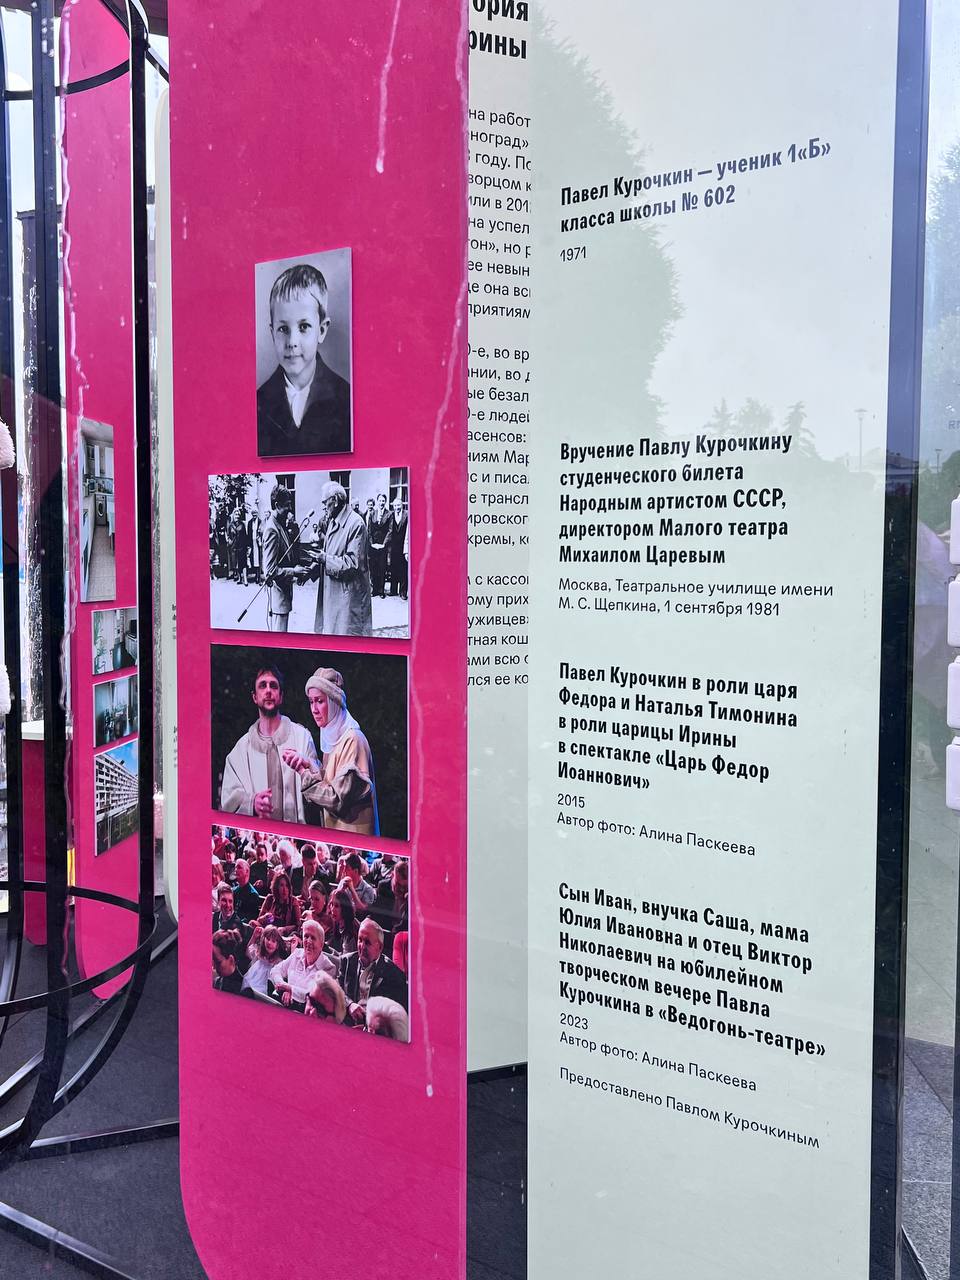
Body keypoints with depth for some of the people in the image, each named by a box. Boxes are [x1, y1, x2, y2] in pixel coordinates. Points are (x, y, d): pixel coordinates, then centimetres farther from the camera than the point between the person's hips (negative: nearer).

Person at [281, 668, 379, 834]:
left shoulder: (352, 740, -18)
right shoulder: (331, 737, 8)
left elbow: (338, 800, -20)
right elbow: (326, 782, 6)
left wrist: (303, 772, -16)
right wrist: (309, 765, -9)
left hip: (352, 832, -8)